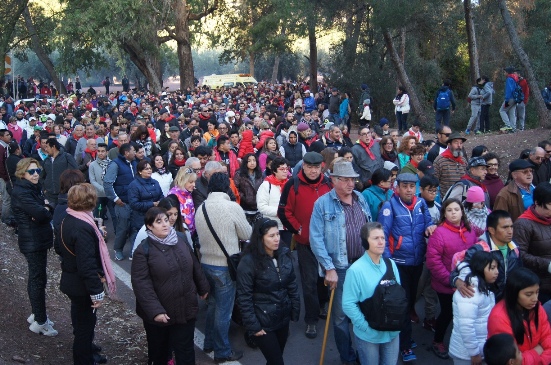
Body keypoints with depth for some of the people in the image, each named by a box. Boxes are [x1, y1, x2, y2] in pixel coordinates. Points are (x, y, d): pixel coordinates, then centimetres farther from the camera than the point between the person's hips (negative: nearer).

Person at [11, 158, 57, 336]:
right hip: (32, 242, -9)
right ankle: (40, 322, 5)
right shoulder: (21, 192, -18)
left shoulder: (34, 188, 11)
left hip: (40, 239, 9)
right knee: (38, 279, -3)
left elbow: (50, 210, 6)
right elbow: (40, 214, -28)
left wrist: (44, 208, -16)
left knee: (36, 277, 18)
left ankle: (37, 314, 30)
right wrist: (45, 209, -7)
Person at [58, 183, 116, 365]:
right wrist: (97, 293, -24)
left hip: (71, 280, 10)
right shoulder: (83, 228, -31)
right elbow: (87, 265, -30)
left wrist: (99, 233, 28)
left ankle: (86, 349, 51)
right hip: (82, 285, -10)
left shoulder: (68, 220, -1)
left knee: (81, 320, 29)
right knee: (85, 323, 7)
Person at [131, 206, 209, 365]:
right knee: (159, 351, 16)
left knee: (186, 351, 11)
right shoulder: (144, 250, -14)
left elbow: (195, 266, 15)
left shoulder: (181, 241, 3)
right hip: (159, 313, -3)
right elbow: (141, 284, -19)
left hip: (186, 309, 3)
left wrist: (203, 287, 20)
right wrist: (155, 311, -24)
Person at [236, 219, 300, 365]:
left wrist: (295, 311, 8)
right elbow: (244, 298, -15)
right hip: (263, 322, -5)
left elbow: (292, 286, 8)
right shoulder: (248, 262, -17)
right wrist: (253, 326, -14)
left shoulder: (284, 254, -1)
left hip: (283, 318, 5)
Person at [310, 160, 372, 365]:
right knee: (341, 316, 5)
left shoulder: (361, 199, 6)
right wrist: (329, 269, -15)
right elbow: (316, 239, -13)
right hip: (340, 268, -4)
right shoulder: (323, 204, -10)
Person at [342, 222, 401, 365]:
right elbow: (348, 305, -18)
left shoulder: (391, 264, -1)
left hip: (392, 331, 5)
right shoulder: (356, 270, -19)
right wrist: (367, 327, -17)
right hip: (368, 334, -5)